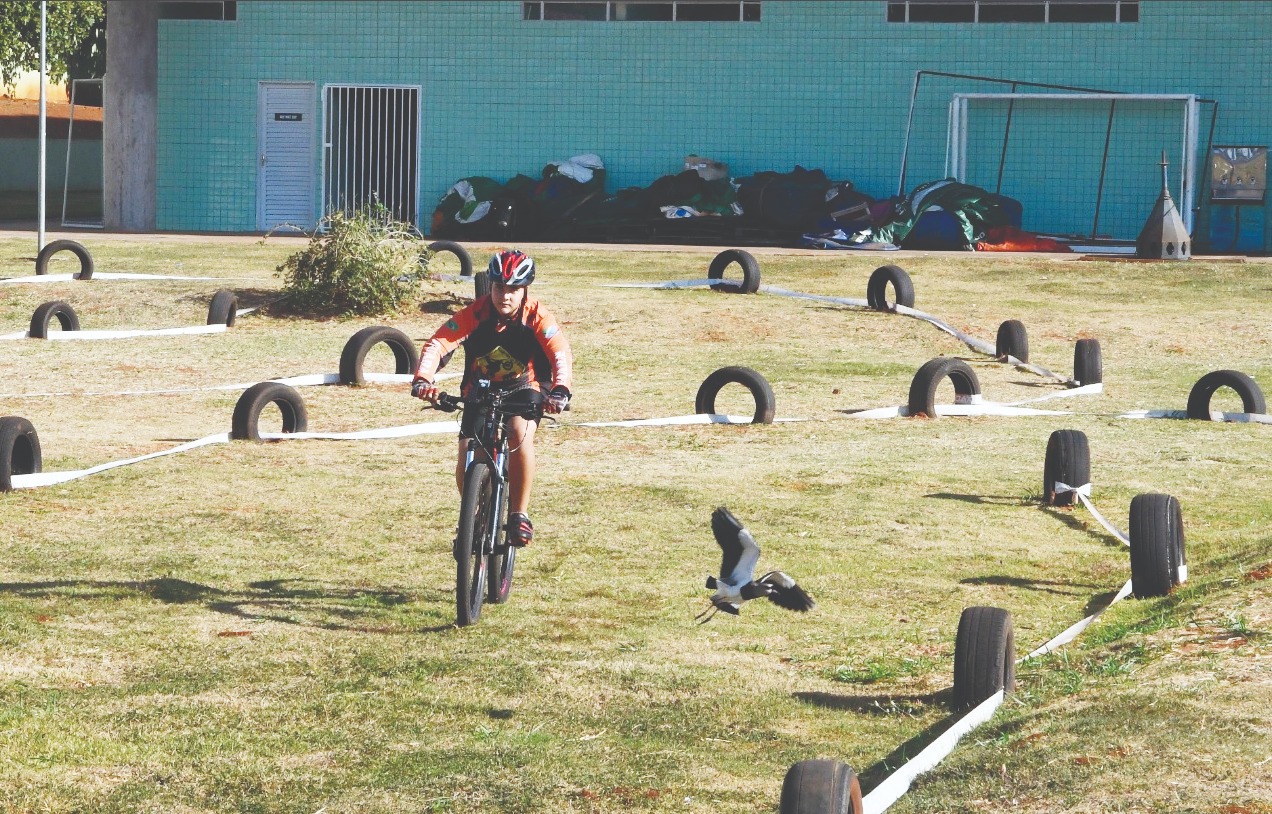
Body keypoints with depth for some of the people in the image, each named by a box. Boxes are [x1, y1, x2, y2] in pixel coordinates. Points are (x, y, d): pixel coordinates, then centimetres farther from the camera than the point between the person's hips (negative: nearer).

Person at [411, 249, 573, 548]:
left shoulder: (537, 317, -20)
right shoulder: (476, 313, -19)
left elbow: (561, 354, -32)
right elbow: (439, 344, -28)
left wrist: (560, 390, -52)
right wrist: (422, 379, -46)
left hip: (524, 390, -2)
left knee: (520, 434, -32)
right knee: (467, 455, -14)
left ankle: (519, 515, -17)